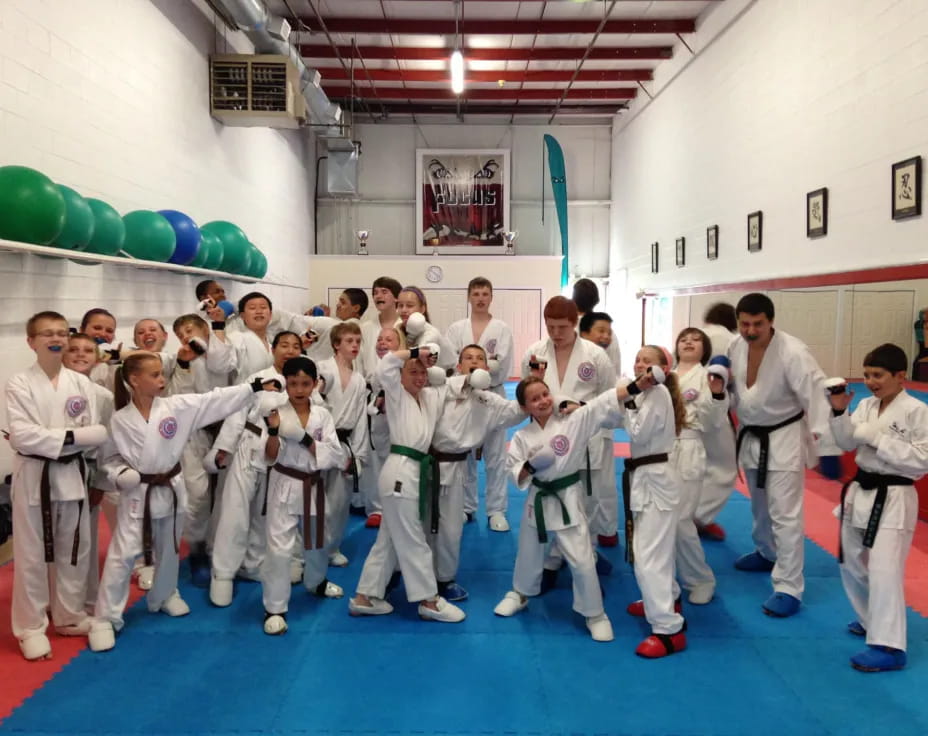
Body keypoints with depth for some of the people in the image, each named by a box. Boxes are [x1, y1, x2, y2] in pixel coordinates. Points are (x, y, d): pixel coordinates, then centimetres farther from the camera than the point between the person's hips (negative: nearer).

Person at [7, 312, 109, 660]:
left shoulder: (81, 383, 2)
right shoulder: (19, 384, -6)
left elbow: (98, 433, -2)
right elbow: (22, 436, -15)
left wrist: (49, 439, -14)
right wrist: (69, 436, -19)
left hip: (71, 474, 3)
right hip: (33, 476, -3)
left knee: (74, 549, 13)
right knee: (31, 554, 5)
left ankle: (69, 616, 30)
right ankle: (31, 627, 20)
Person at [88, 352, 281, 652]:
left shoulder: (177, 406, -9)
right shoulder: (120, 420, -10)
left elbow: (216, 401, -13)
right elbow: (108, 459, -1)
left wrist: (255, 386, -19)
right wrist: (126, 476, -20)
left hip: (171, 490, 3)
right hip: (137, 495, -3)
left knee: (169, 551, 19)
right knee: (122, 556, -2)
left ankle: (164, 597, 43)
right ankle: (104, 619, 11)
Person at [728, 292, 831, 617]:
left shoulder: (793, 352, -25)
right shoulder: (736, 346, -6)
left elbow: (815, 395, -27)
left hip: (783, 438, -6)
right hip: (750, 436, 6)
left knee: (785, 514, -6)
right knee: (760, 506, 23)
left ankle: (788, 589, 3)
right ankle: (767, 553, 48)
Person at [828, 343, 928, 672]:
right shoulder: (866, 406, 5)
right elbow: (847, 443, 1)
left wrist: (879, 439, -21)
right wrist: (840, 413, -14)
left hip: (893, 499, -7)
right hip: (860, 493, 8)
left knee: (883, 571, -12)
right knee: (852, 563, 18)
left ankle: (889, 647, -4)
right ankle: (873, 619, 39)